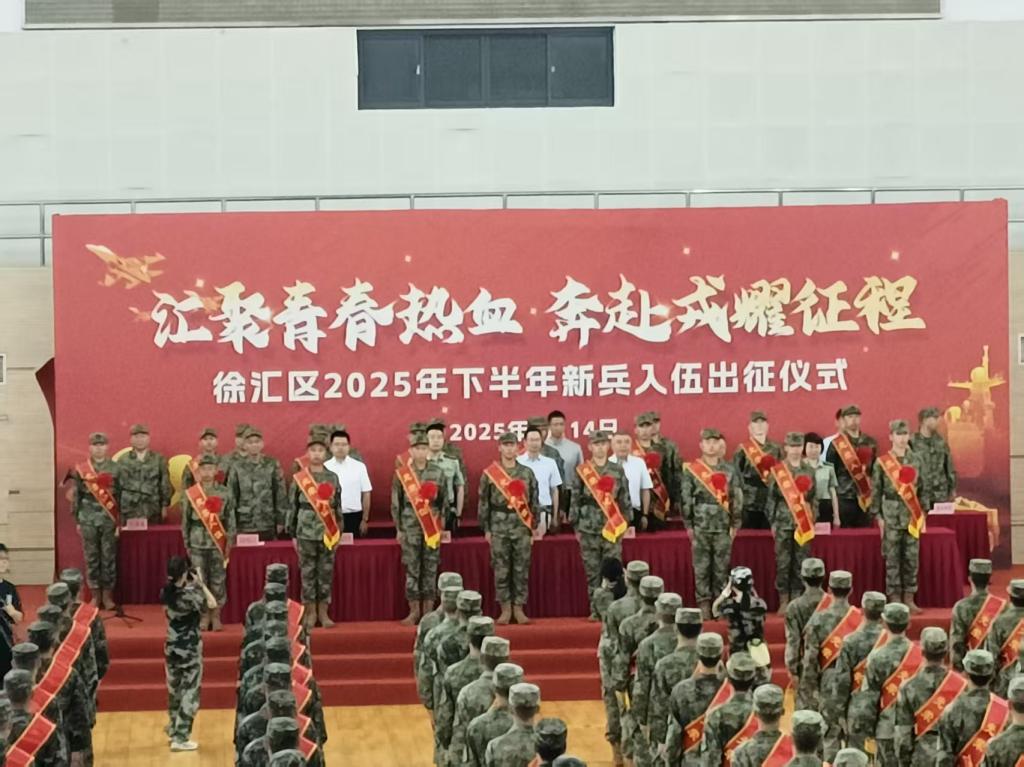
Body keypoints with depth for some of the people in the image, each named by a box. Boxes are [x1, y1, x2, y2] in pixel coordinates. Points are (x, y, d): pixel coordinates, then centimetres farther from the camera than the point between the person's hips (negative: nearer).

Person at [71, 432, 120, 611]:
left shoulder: (115, 468, 2)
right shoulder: (81, 469, 4)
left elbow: (121, 495, 2)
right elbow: (76, 495, 7)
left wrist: (120, 522, -3)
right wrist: (77, 520, 3)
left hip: (109, 519, -1)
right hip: (88, 520, 1)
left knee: (109, 557, 2)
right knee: (91, 557, 5)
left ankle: (107, 594, 10)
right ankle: (95, 594, 12)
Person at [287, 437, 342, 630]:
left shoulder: (332, 478, 7)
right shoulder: (299, 478, 1)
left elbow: (338, 506, 9)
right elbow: (292, 506, 3)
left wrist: (339, 533, 5)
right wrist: (292, 534, 1)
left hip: (328, 533, 1)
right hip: (306, 533, -1)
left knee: (326, 572, 4)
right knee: (308, 573, 2)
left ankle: (323, 612, 13)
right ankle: (310, 613, 11)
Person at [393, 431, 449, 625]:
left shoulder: (437, 472, 4)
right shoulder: (401, 473, 0)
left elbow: (443, 501, 9)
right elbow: (396, 503, 3)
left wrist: (442, 524, 5)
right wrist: (399, 529, 1)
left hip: (432, 527, 1)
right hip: (411, 527, -1)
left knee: (430, 569, 4)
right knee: (412, 570, 1)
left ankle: (428, 611, 9)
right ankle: (414, 611, 7)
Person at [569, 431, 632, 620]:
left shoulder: (617, 470, 6)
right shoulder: (581, 471, 3)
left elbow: (624, 499, 9)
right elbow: (575, 499, 4)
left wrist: (624, 523, 4)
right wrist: (576, 527, 2)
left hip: (613, 528, 0)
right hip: (589, 528, 0)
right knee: (592, 572, 4)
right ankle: (595, 610, 10)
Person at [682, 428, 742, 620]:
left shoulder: (729, 471, 7)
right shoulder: (691, 470, 0)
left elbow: (736, 499, 8)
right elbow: (686, 499, 0)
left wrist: (734, 524, 4)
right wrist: (689, 525, -3)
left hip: (723, 527, 2)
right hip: (700, 527, -2)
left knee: (722, 568, 4)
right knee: (701, 568, 0)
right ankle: (704, 605, 4)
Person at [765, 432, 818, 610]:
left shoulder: (809, 471, 10)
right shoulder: (776, 471, 1)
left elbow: (813, 498, 14)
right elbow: (770, 498, 1)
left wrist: (813, 519, 8)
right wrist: (772, 522, -3)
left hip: (804, 523, 3)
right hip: (783, 523, -2)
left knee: (801, 564, 4)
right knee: (783, 563, -1)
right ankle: (783, 601, 6)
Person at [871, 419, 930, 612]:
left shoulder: (915, 461, 8)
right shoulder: (882, 462, -2)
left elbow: (922, 489, 12)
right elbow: (876, 491, -2)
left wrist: (923, 512, 7)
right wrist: (878, 516, -6)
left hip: (912, 515, 3)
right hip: (892, 514, -3)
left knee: (912, 558, 4)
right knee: (892, 559, 0)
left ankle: (909, 598, 11)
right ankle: (894, 599, 6)